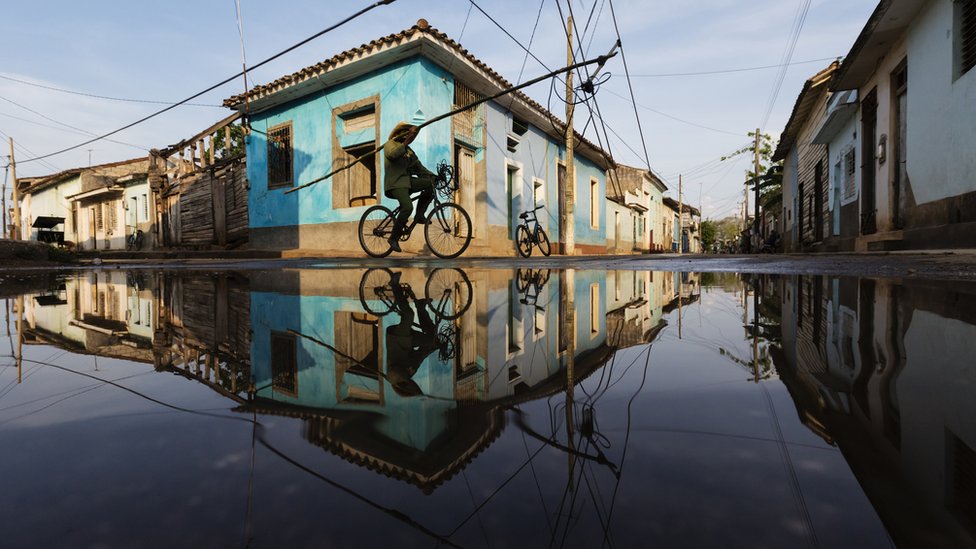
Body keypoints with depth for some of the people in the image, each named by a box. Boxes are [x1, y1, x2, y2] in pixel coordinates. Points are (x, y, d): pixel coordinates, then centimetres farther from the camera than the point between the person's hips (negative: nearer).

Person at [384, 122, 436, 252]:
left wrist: (435, 176, 3)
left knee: (431, 184, -17)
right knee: (408, 207, -29)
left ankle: (420, 214, -6)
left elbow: (419, 168, 16)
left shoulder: (409, 151, 24)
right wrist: (406, 142, -22)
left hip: (408, 181, 7)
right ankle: (394, 238, -15)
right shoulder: (390, 144, 4)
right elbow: (392, 154, -21)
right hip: (395, 183, -7)